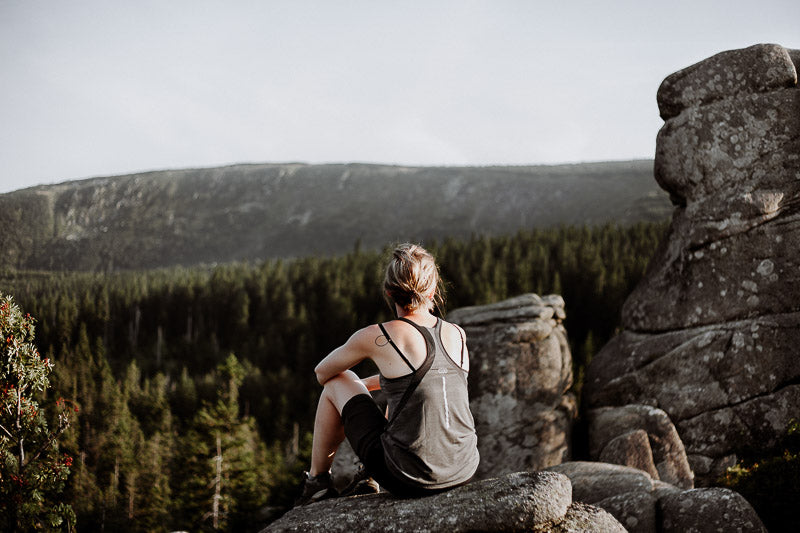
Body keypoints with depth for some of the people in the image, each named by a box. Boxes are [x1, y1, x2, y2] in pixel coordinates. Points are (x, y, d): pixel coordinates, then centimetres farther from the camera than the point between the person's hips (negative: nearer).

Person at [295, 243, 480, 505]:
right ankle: (367, 480, 53)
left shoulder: (376, 337, -9)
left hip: (407, 478, -5)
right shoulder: (458, 335, 5)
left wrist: (350, 386, 32)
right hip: (463, 472, 5)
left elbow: (322, 372, 10)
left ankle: (317, 481, 29)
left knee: (336, 384, 15)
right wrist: (363, 384, 37)